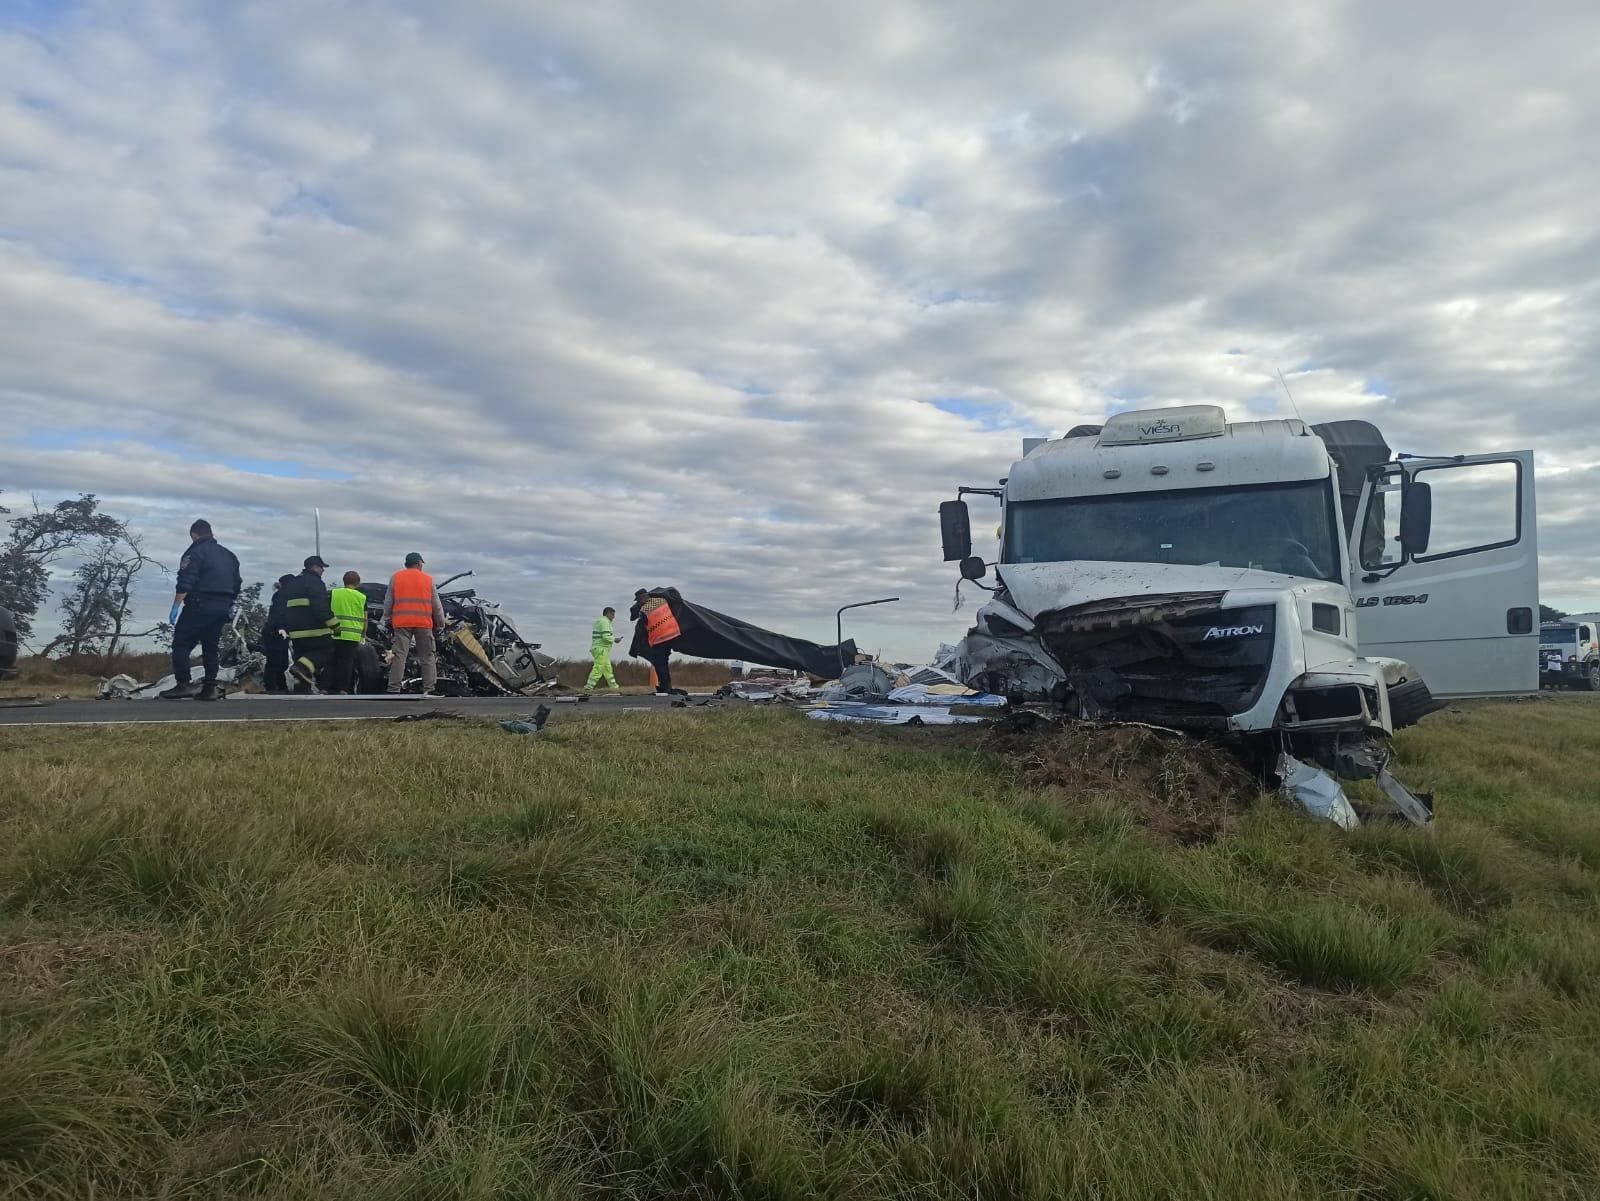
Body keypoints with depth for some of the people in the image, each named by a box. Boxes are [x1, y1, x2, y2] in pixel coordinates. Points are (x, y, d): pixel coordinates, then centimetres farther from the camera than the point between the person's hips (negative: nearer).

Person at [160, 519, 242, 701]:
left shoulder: (195, 551, -5)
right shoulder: (229, 555, 18)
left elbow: (185, 582, -15)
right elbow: (237, 585, 20)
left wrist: (176, 606, -14)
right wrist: (229, 606, 27)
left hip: (199, 607, -7)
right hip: (222, 609, 7)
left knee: (181, 644, -2)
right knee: (211, 648, 11)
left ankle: (183, 684, -11)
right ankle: (210, 688, 7)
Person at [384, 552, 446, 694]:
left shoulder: (395, 577, 8)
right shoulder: (428, 579, 7)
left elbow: (388, 602, 8)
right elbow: (436, 605, 8)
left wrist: (388, 620, 15)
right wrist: (440, 623, 15)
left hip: (401, 623, 1)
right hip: (423, 623, -1)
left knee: (399, 656, 0)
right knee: (428, 657, 5)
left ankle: (394, 689, -4)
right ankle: (428, 690, 1)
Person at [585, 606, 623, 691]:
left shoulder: (599, 621, 20)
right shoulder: (605, 621, -12)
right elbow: (606, 637, -20)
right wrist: (615, 639, -5)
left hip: (597, 648, 11)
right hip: (601, 649, -11)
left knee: (607, 668, 14)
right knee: (598, 669, -11)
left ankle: (613, 686, 18)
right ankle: (588, 687, -14)